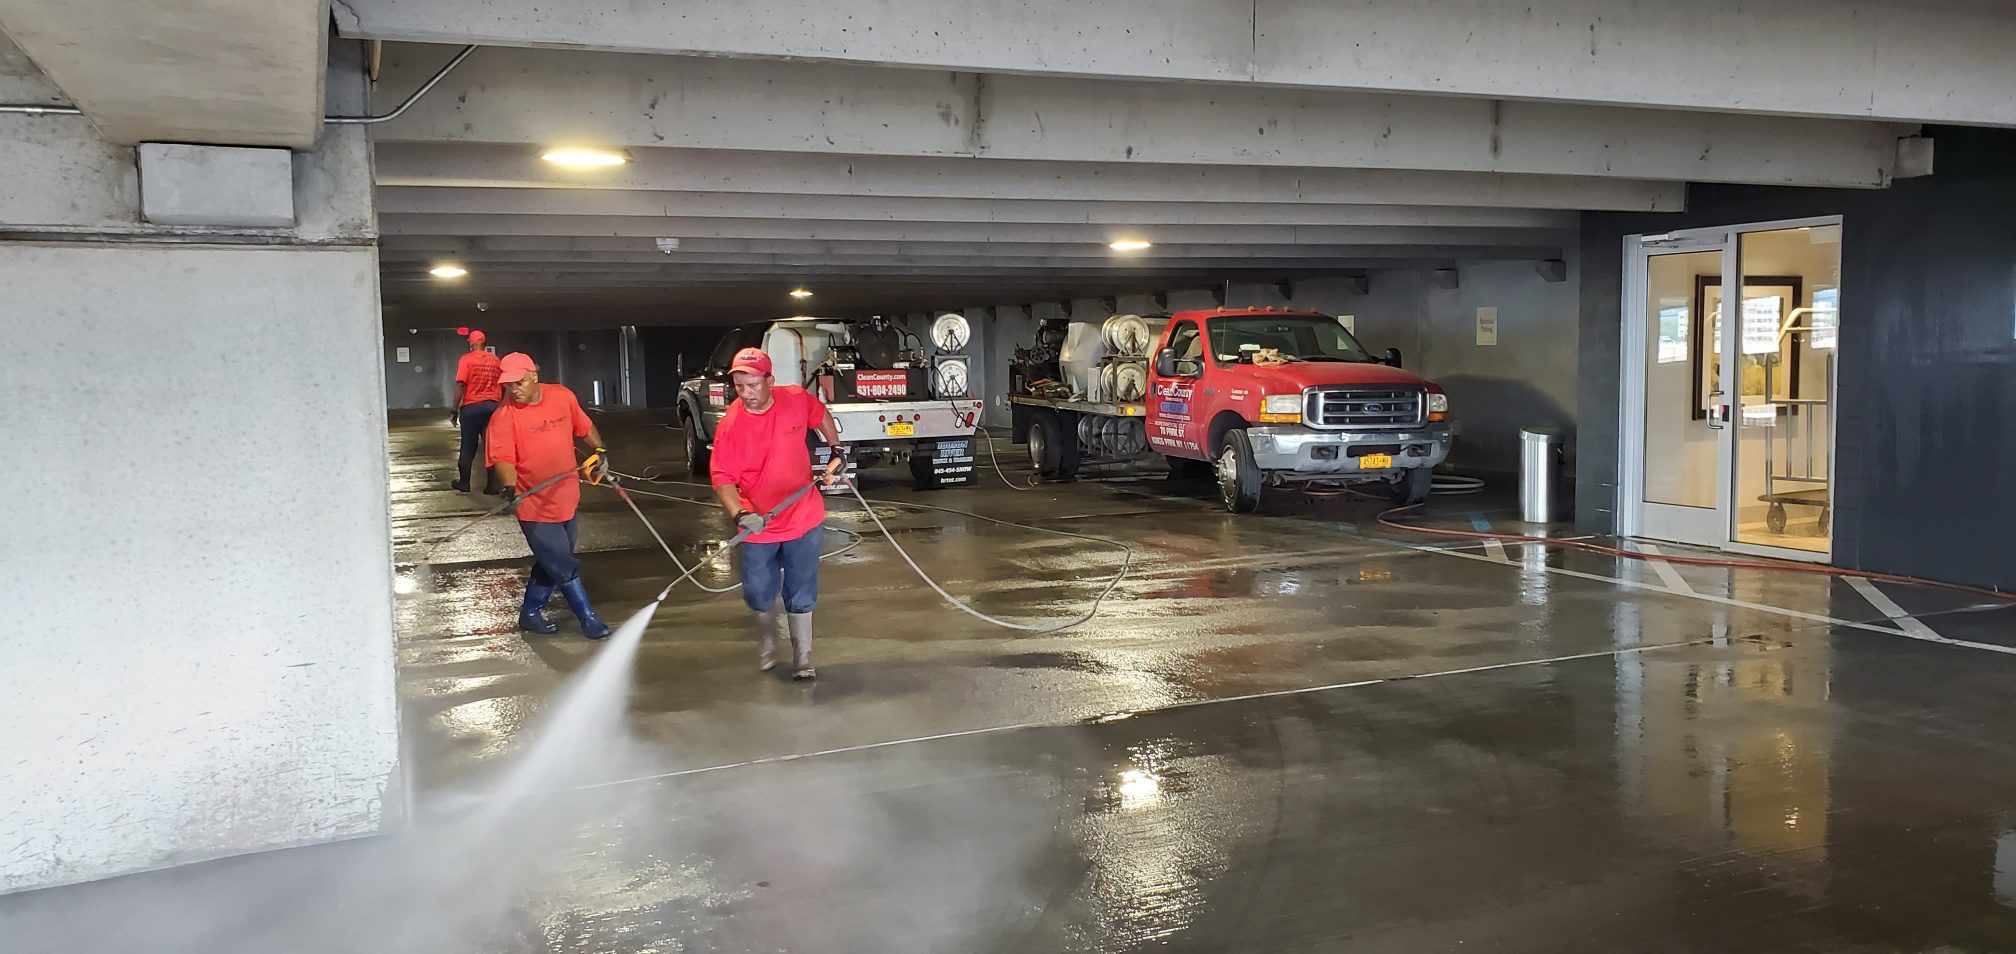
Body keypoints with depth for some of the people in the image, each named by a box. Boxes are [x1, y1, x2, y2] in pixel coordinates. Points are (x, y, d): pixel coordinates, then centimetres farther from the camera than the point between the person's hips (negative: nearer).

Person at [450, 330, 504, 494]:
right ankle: (492, 485, 1)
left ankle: (464, 483, 17)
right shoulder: (496, 360, 6)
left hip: (471, 407, -2)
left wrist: (454, 409, -7)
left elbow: (461, 385, -12)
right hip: (493, 407, 2)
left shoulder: (466, 359, -5)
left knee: (468, 447, 8)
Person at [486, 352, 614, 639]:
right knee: (565, 568, -2)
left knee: (550, 564, 17)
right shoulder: (504, 416, -16)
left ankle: (530, 613, 33)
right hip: (535, 506, -5)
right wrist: (510, 487, -41)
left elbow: (584, 427, 15)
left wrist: (601, 450, 4)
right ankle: (589, 619, 12)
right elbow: (502, 458, -25)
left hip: (566, 499, 6)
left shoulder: (563, 397, -2)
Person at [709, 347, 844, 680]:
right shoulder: (729, 425, -18)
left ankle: (802, 658, 23)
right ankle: (768, 645, 41)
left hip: (803, 519, 1)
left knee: (801, 595, 9)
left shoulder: (796, 400, -12)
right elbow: (722, 479, -17)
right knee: (759, 595, 13)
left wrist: (836, 451, 8)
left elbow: (822, 417, 12)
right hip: (757, 526, 0)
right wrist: (740, 515, -32)